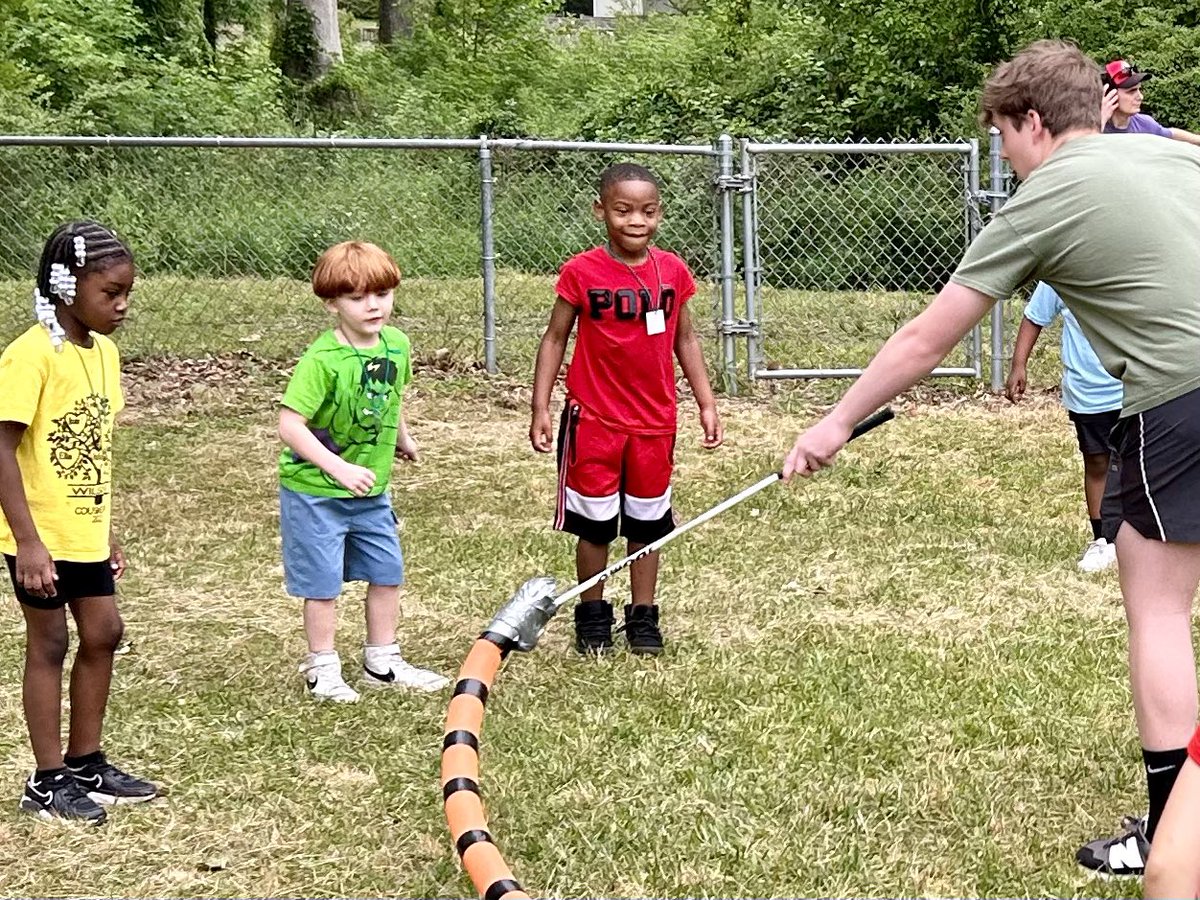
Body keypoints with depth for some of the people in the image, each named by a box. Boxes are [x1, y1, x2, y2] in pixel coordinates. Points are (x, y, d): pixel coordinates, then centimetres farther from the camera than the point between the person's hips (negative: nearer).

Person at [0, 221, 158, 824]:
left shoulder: (104, 351, 6)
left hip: (84, 530, 8)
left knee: (102, 636, 13)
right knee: (49, 644, 2)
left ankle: (85, 763, 27)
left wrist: (107, 530, 16)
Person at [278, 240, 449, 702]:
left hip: (371, 490, 7)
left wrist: (402, 439, 30)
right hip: (315, 492, -7)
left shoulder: (397, 344, -3)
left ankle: (382, 662, 30)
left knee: (387, 572, 14)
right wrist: (340, 469, -32)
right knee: (323, 582, 3)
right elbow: (290, 425, -28)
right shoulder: (322, 359, -25)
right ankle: (322, 669, 20)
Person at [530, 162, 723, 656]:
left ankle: (643, 617, 23)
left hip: (655, 421, 3)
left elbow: (685, 339, 10)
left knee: (648, 522, 11)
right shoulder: (582, 272, -9)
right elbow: (555, 339, -3)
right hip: (593, 419, -2)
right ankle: (592, 617, 22)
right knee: (594, 523, 7)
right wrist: (540, 408, -6)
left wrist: (706, 402, 9)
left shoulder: (672, 271, 0)